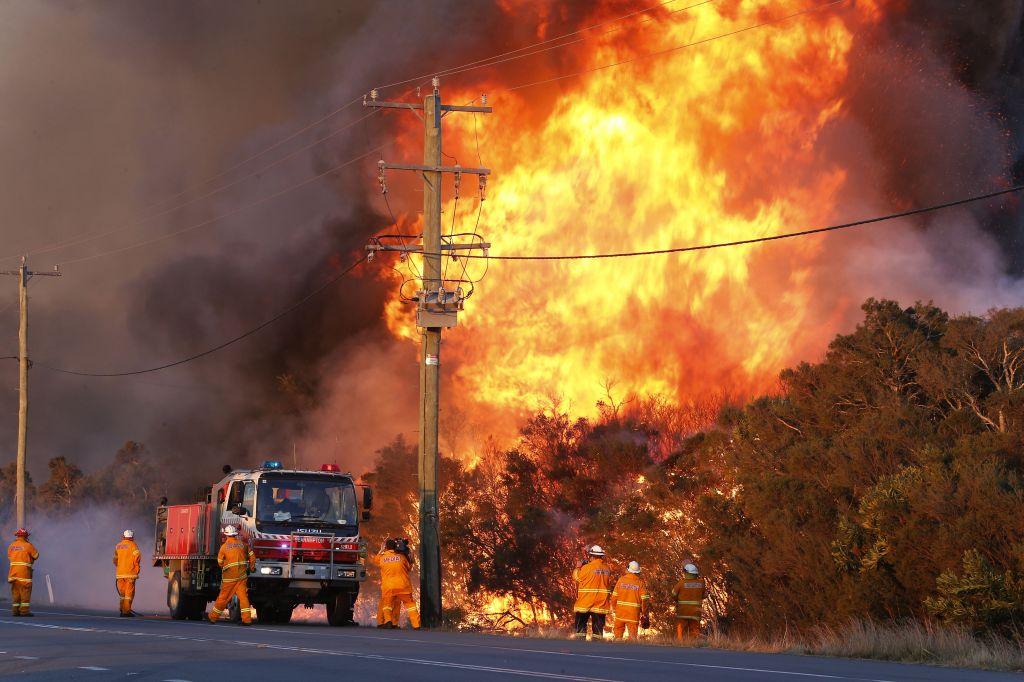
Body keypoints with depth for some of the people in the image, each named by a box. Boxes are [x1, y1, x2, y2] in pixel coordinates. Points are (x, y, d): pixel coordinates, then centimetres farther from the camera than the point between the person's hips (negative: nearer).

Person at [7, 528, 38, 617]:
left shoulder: (11, 546, 8)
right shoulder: (28, 545, -7)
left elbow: (9, 557, 12)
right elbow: (36, 555, 0)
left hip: (13, 569, 5)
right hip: (24, 570, -5)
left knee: (15, 591, 9)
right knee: (25, 590, -3)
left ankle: (15, 610, 8)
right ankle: (24, 610, -7)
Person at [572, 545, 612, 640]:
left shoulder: (587, 568, -13)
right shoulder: (607, 569, 2)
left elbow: (576, 577, 1)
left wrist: (578, 567, 17)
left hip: (585, 602, -4)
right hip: (601, 603, 4)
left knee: (580, 626, 5)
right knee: (598, 627, 7)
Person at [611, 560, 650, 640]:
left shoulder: (621, 580, -2)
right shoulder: (640, 582, -5)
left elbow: (614, 596, 1)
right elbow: (644, 599, -6)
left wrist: (614, 608, 14)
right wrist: (644, 613, 6)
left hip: (620, 612, 1)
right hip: (634, 613, -1)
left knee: (618, 633, 14)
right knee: (633, 634, 2)